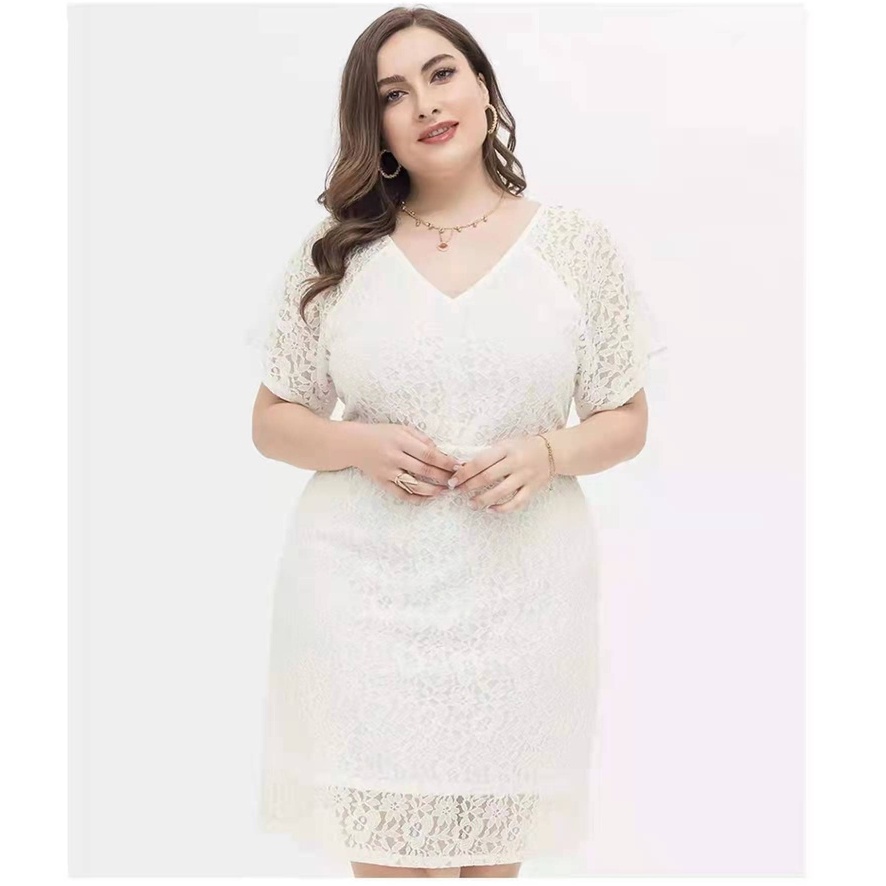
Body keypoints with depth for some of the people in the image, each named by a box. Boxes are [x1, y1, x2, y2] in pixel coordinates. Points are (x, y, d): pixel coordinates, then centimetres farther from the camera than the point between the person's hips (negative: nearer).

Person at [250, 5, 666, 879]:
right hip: (363, 590, 0)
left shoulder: (576, 241, 3)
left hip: (519, 593, 0)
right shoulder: (333, 251, 3)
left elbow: (626, 422, 9)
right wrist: (359, 445, -11)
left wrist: (546, 455, -12)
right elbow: (272, 422, 10)